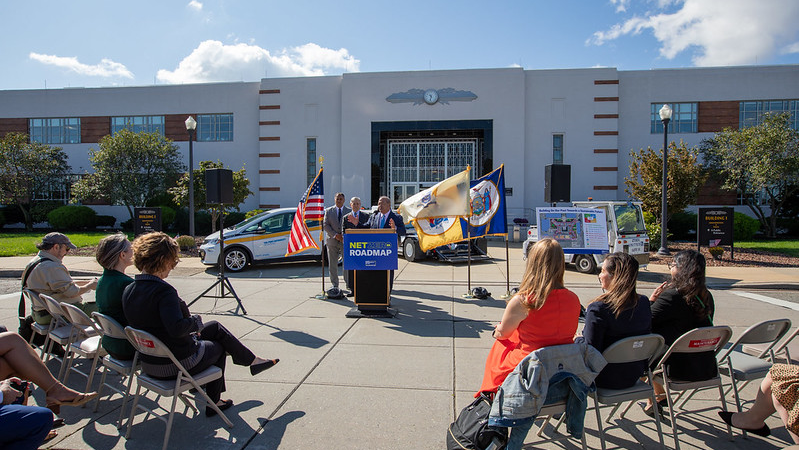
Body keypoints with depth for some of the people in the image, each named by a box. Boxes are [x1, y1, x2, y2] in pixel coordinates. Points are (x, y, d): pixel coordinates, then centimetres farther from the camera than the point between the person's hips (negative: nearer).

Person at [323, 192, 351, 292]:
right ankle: (335, 285, 16)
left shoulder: (349, 211, 5)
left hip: (345, 241, -1)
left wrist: (345, 236, -12)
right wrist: (335, 235, -11)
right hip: (332, 241, 1)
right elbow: (325, 225, 0)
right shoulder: (328, 211, 7)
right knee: (332, 265, 6)